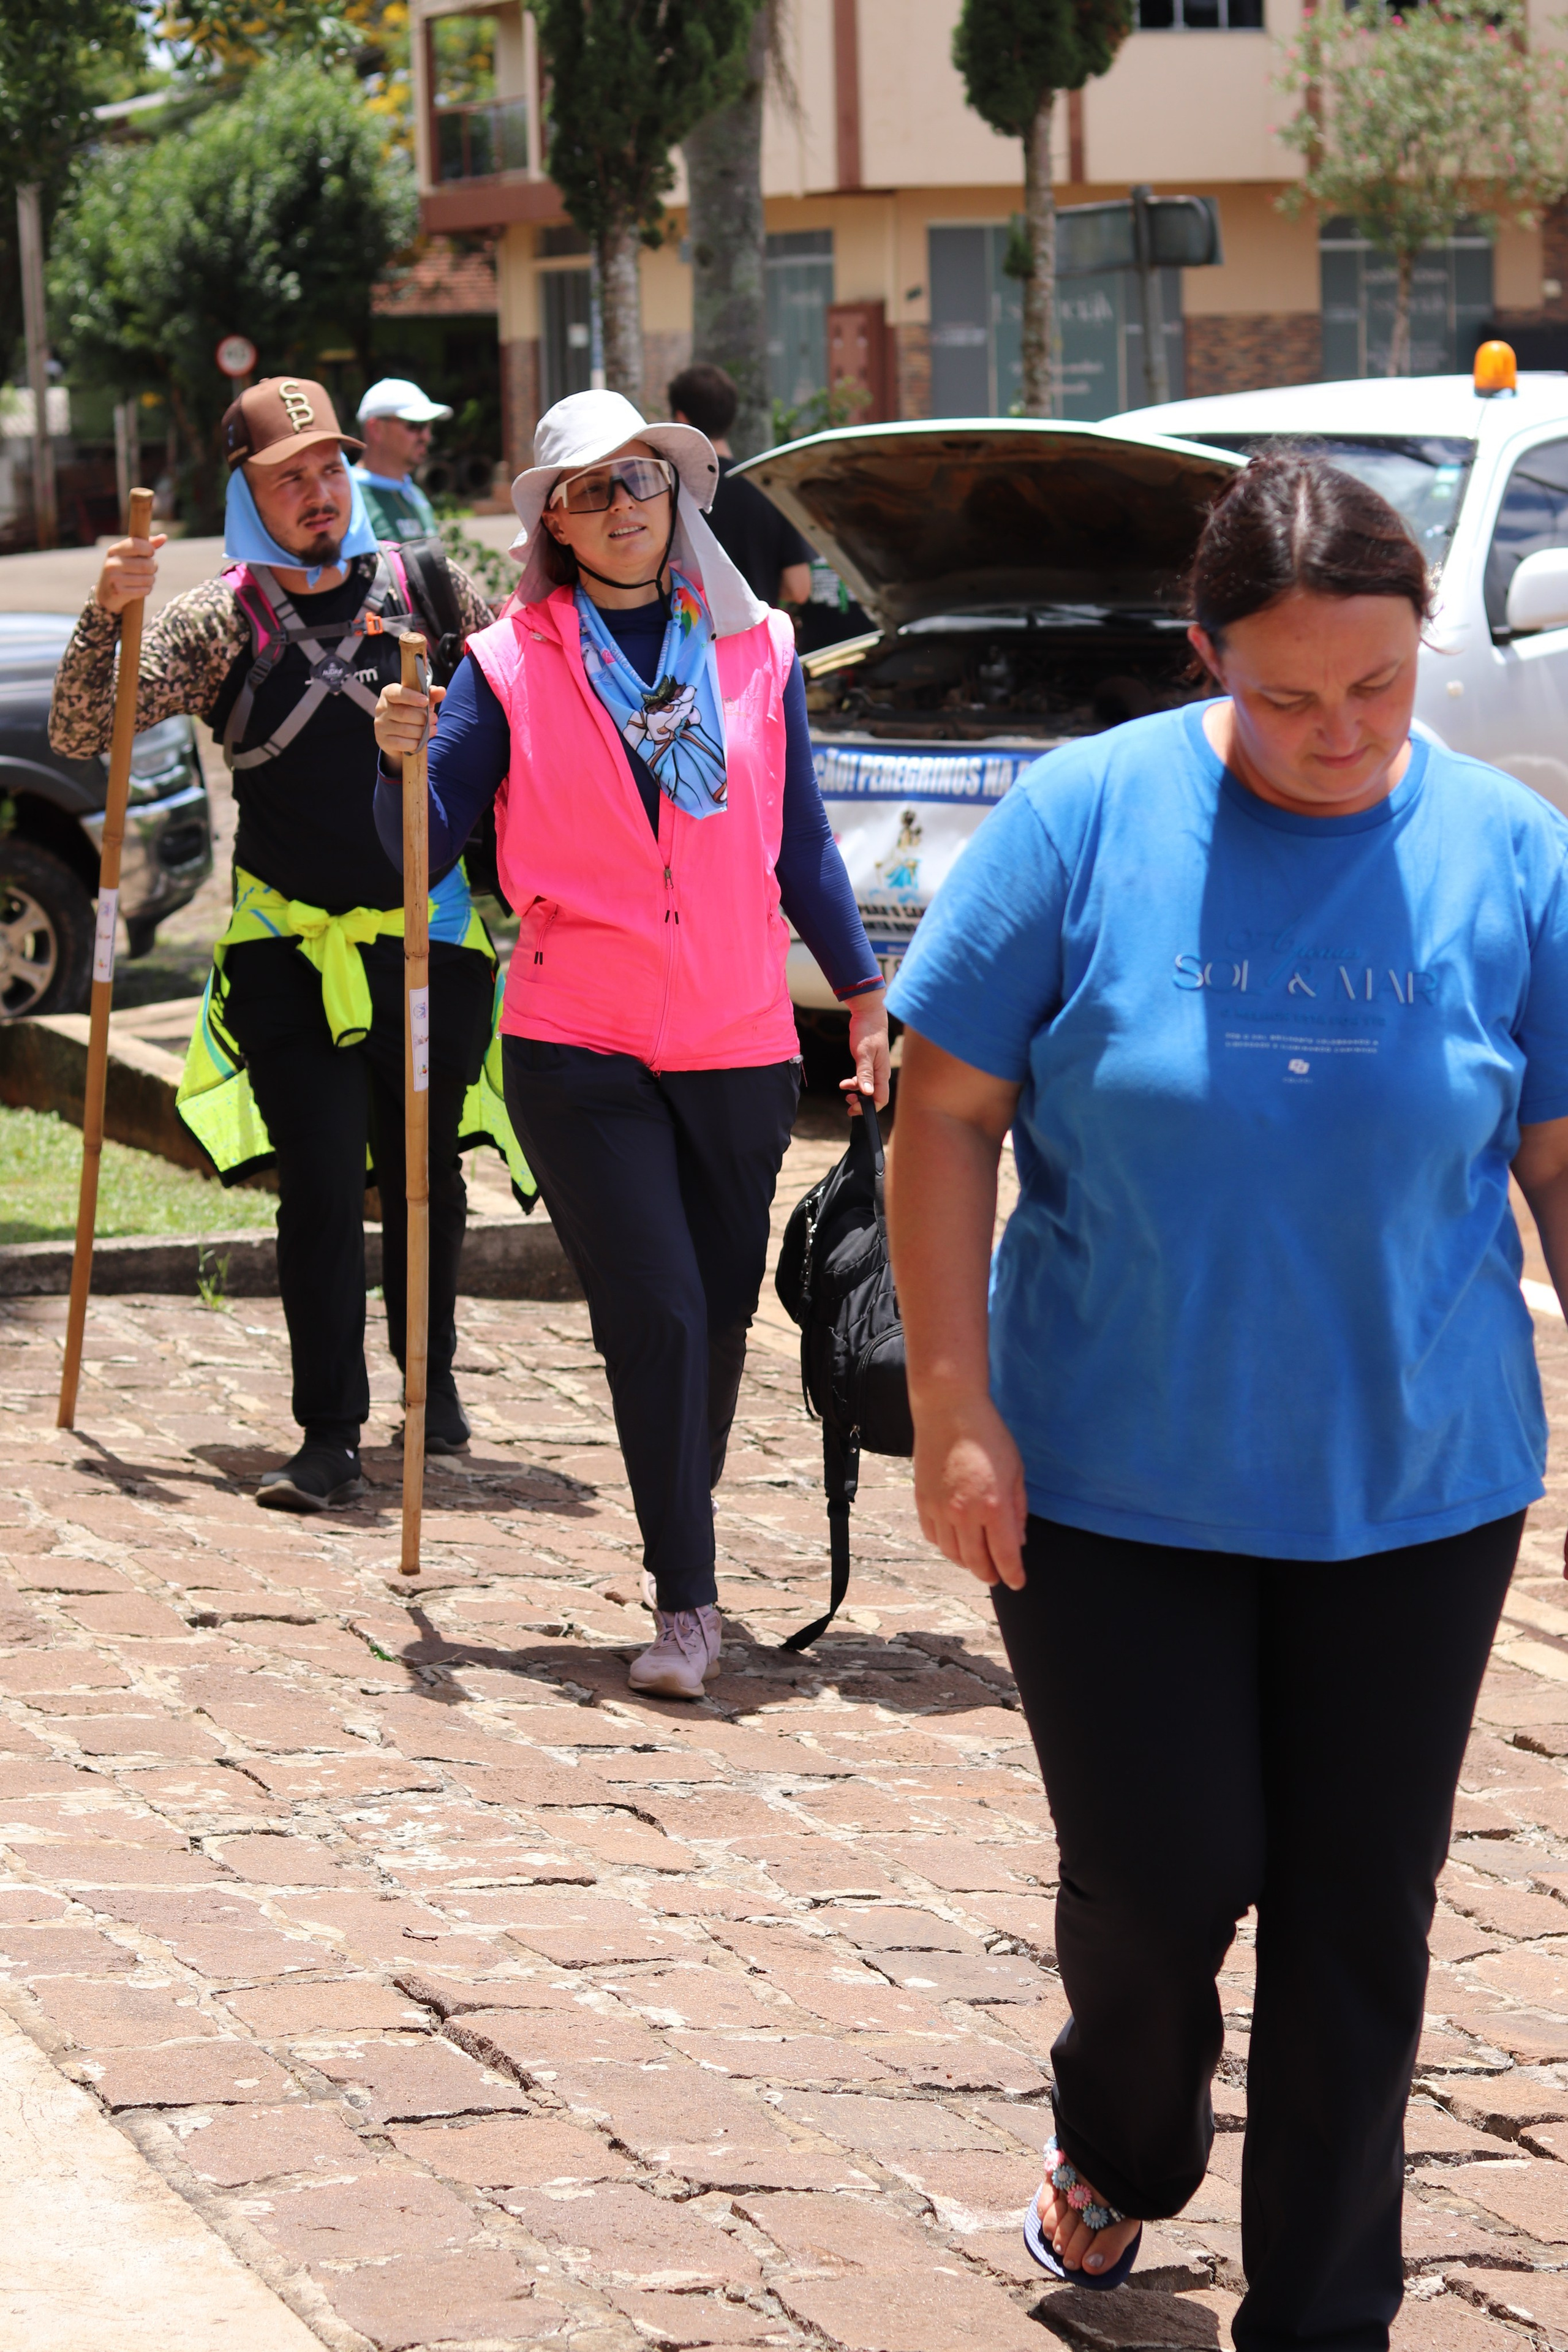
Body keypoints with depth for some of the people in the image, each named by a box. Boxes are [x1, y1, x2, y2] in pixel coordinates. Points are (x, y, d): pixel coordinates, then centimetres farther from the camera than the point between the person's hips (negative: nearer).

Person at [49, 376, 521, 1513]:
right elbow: (81, 734, -7)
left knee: (426, 1175, 13)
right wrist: (108, 613, -21)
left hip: (431, 938, 2)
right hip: (290, 948, -1)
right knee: (320, 1189, -8)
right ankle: (330, 1440, -5)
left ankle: (429, 1376, 36)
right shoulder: (221, 620, -2)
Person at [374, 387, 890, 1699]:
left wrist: (864, 996, 16)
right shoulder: (513, 664, 1)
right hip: (579, 1050, -3)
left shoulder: (756, 652, 8)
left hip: (739, 1047, 3)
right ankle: (686, 1603, -7)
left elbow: (802, 843, 16)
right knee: (655, 1317, -11)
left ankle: (683, 1574, 26)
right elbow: (425, 842, -1)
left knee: (720, 1318, 8)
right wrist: (405, 760, -21)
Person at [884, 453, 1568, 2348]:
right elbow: (946, 1117, -4)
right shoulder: (1086, 819, -9)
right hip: (1111, 1482, -1)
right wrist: (955, 1412, -9)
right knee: (1162, 1875, 2)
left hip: (1415, 1490, 1)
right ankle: (1117, 2153, 36)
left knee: (1357, 1914, 7)